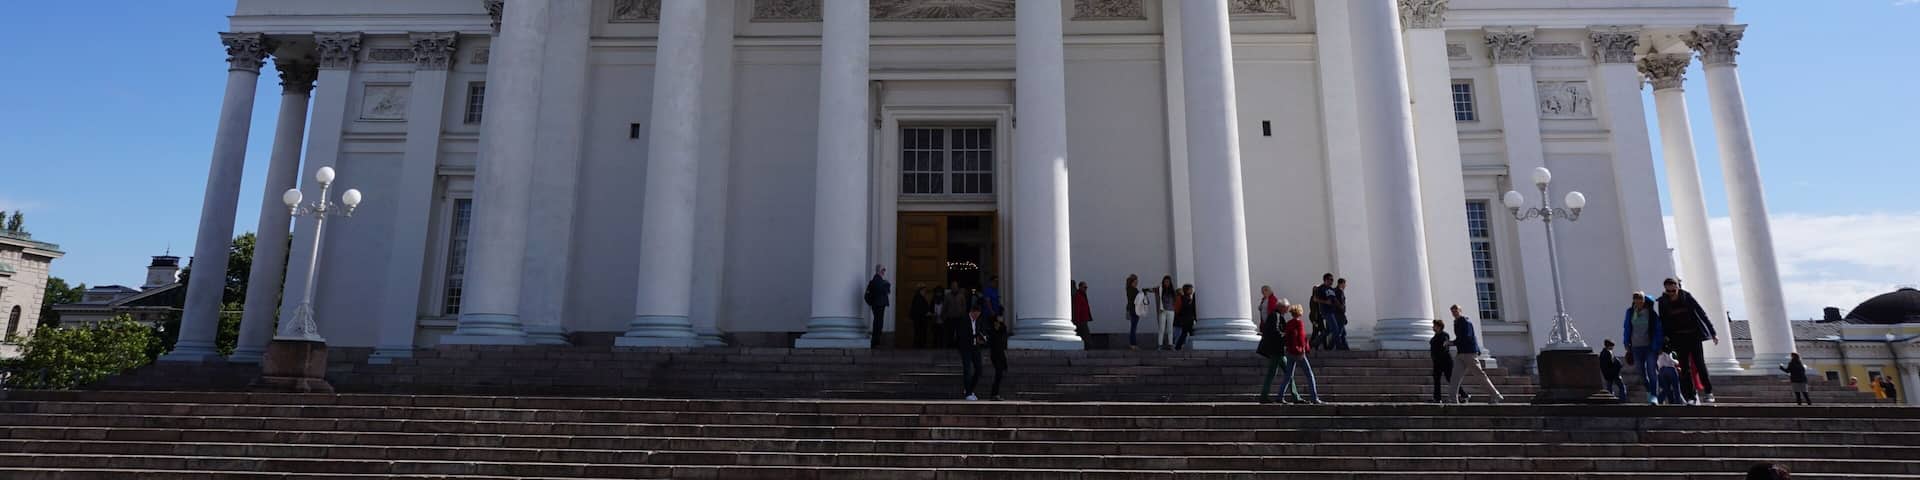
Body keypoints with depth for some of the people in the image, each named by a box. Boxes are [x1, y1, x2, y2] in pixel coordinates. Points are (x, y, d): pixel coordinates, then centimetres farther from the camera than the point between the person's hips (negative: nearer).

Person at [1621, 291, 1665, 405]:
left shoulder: (1651, 313, -7)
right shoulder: (1630, 312, 2)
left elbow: (1658, 330, -4)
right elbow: (1627, 328, 10)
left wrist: (1658, 346, -6)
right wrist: (1627, 344, 9)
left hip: (1650, 346, -3)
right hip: (1636, 346, 3)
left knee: (1652, 371, -11)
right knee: (1641, 371, 11)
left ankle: (1654, 396, -10)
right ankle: (1649, 391, 29)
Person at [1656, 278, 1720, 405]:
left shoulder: (1687, 297, -6)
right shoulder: (1663, 302, -2)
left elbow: (1702, 313, -4)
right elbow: (1663, 322, 6)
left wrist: (1713, 332, -6)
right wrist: (1666, 338, 3)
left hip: (1693, 336, -1)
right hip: (1678, 338, 1)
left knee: (1699, 364, -5)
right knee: (1685, 368, -1)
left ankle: (1708, 392, 10)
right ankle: (1691, 397, 1)